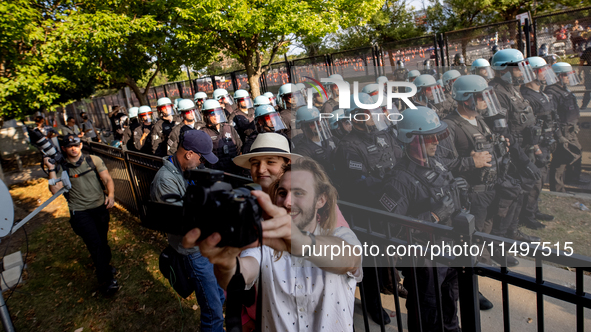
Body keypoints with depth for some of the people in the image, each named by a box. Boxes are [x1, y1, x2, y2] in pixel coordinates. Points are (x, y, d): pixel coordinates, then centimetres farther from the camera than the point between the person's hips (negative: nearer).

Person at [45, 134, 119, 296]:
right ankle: (105, 281, -3)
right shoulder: (62, 168, 3)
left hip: (100, 207, 2)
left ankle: (105, 266, 41)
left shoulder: (94, 160, 4)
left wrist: (111, 194, -18)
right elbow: (55, 190, -9)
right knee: (95, 243, -11)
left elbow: (107, 179, -1)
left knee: (103, 241, 14)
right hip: (79, 211, -2)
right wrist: (51, 168, -12)